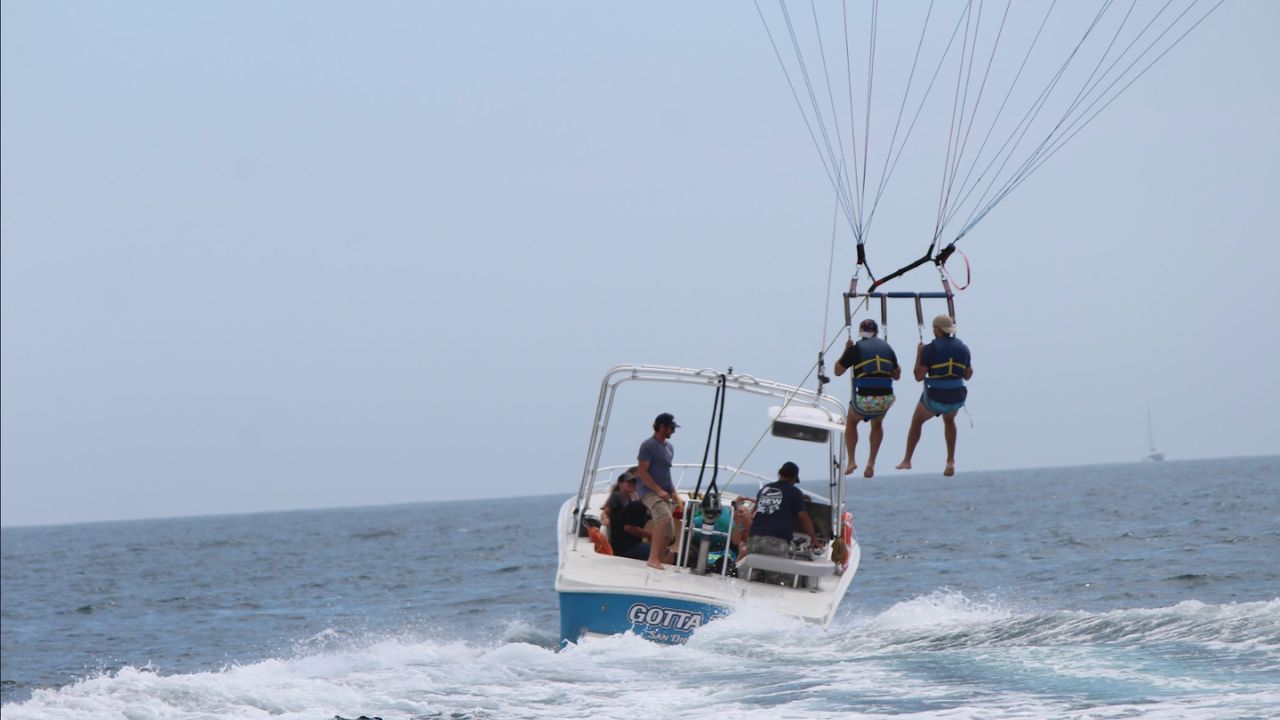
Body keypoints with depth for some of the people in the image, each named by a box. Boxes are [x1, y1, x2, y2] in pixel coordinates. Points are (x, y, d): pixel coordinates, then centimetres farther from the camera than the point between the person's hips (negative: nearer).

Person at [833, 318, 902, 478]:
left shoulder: (856, 348, 0)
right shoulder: (886, 347, 10)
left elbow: (838, 371, 11)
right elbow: (897, 375, 20)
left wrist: (846, 350, 21)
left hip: (864, 399, -2)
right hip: (886, 399, 3)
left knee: (851, 422, 29)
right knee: (877, 424, 34)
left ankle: (851, 461, 18)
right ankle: (871, 463, 23)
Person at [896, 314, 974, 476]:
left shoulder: (930, 349, -11)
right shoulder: (962, 347, 1)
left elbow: (918, 376, -7)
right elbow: (968, 375, 11)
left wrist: (919, 354, 4)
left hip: (935, 398, -3)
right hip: (957, 398, 3)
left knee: (916, 421, 26)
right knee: (949, 420, 35)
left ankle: (907, 461, 32)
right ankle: (950, 462, 25)